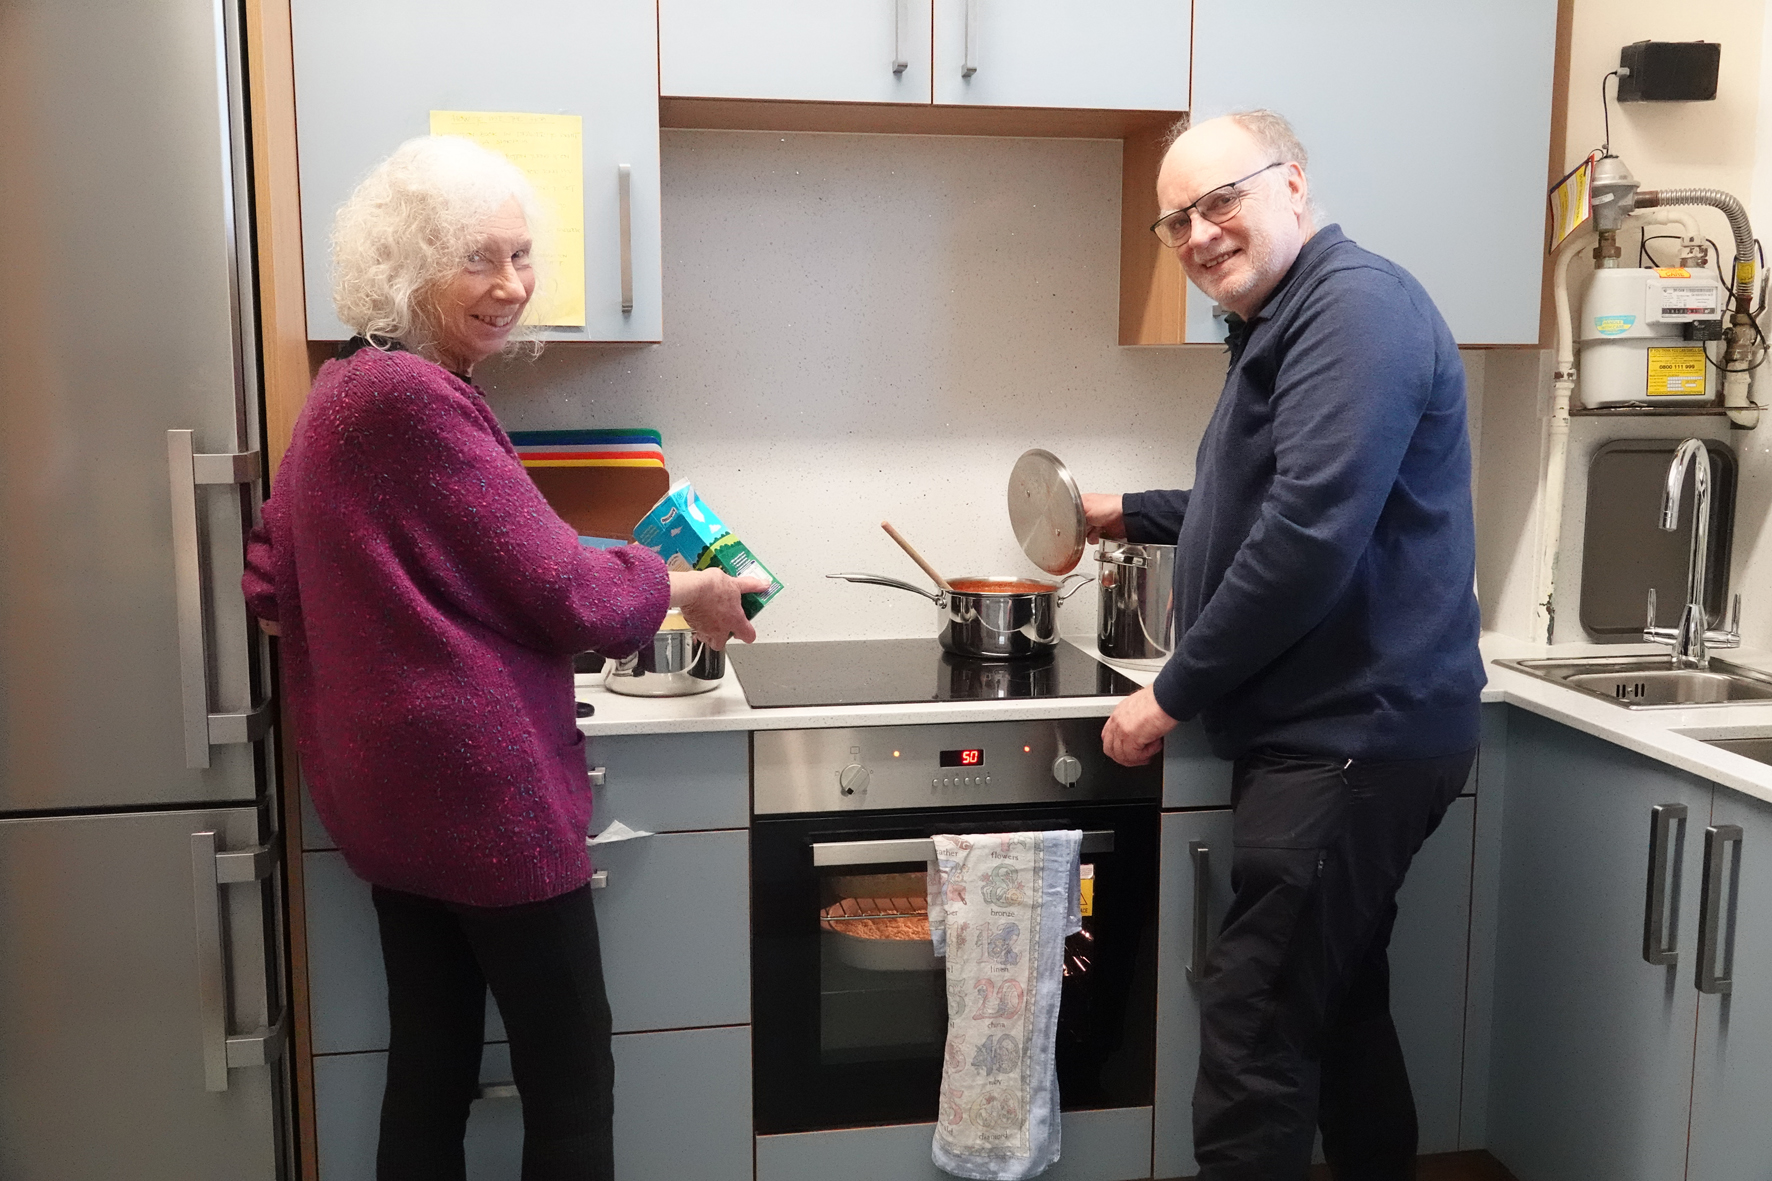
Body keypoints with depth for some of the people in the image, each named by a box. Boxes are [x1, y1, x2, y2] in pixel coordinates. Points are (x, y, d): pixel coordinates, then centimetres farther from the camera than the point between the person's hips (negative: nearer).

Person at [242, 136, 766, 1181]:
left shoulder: (344, 391, 12)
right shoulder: (416, 399, -18)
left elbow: (274, 582, 17)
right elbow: (559, 588, -16)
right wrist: (683, 592, 0)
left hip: (392, 793, 10)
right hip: (484, 790, -10)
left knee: (431, 1073, 17)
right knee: (572, 1087, 4)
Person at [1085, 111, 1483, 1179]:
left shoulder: (1357, 306, -16)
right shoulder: (1287, 323, 17)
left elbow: (1309, 534, -25)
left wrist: (1175, 694, -17)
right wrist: (1130, 515, 29)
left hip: (1354, 739, -11)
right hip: (1335, 730, 11)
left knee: (1253, 1032, -6)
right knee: (1339, 1004, 21)